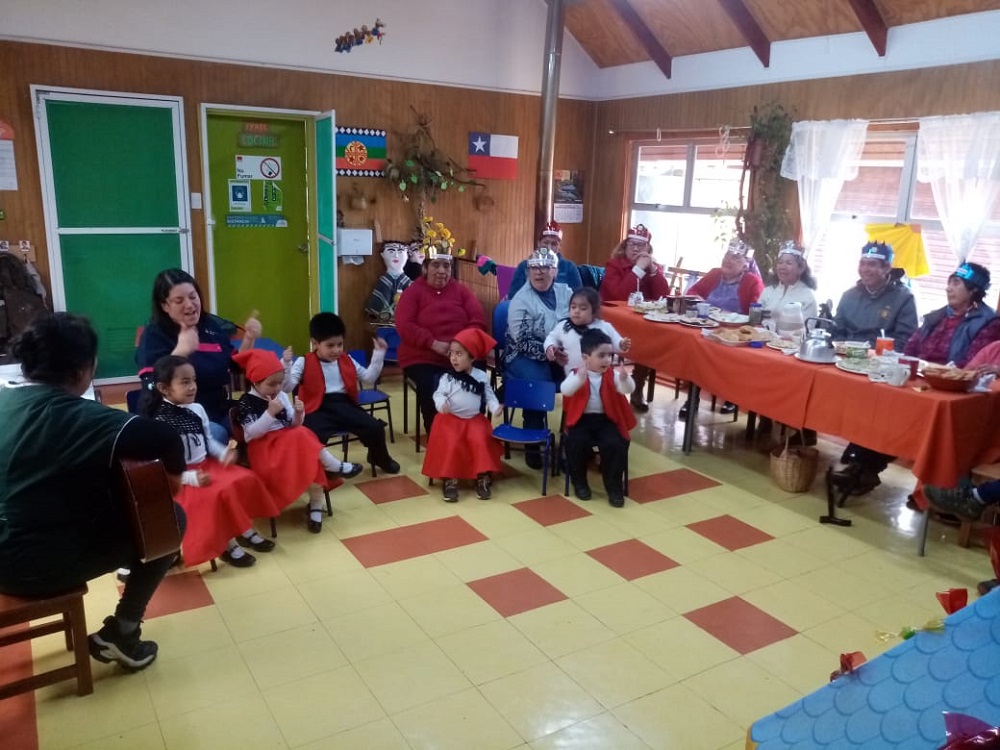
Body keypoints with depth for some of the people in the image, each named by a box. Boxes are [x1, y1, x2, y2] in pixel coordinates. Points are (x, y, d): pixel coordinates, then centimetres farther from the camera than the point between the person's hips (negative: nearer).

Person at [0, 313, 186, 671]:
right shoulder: (80, 417, -21)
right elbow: (167, 439, -31)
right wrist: (173, 476, -9)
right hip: (46, 565, -8)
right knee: (171, 518, 6)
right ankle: (119, 633, 9)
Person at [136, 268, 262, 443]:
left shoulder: (213, 325, 9)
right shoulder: (154, 335, -4)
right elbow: (153, 387, -18)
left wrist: (249, 339, 2)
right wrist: (180, 351, -30)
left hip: (222, 412, 6)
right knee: (215, 435, -34)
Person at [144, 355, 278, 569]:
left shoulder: (197, 409, 4)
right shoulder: (160, 423, -18)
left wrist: (223, 453, -3)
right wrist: (191, 478, -28)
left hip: (208, 465, 7)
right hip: (182, 478, -7)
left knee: (246, 479, -7)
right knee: (219, 493, -27)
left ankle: (245, 531, 7)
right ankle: (226, 544, -9)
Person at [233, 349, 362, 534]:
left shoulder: (281, 396, 8)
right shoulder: (246, 402, -7)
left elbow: (294, 426, 10)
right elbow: (252, 432, -16)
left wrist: (298, 413, -11)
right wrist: (270, 413, -26)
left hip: (289, 441, 6)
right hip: (264, 448, -6)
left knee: (314, 460, -23)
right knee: (302, 439, -32)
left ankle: (316, 505, -9)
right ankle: (333, 466, -15)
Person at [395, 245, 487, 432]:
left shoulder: (461, 291, 14)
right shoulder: (413, 291, 5)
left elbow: (479, 320, 4)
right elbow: (404, 326, -8)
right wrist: (434, 343, -21)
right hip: (422, 358, -2)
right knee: (432, 387, -32)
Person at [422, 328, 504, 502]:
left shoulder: (481, 377, 3)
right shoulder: (447, 377, -2)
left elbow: (489, 396, 5)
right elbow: (439, 394, -7)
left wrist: (495, 408, -14)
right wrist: (442, 404, -29)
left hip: (475, 420, 1)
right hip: (451, 419, -1)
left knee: (480, 442, -21)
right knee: (451, 444, -21)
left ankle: (483, 478, -9)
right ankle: (450, 480, -9)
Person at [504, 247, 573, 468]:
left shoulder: (566, 292, 8)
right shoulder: (521, 299, -5)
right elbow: (523, 341, -14)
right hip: (525, 356, -4)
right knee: (537, 379, -34)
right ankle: (532, 444, -19)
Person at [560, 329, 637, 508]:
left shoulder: (612, 375, 4)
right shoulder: (576, 374, -2)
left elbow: (628, 389, -13)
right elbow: (565, 390, -22)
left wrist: (624, 379, -37)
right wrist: (580, 378, -43)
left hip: (606, 419, 1)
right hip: (582, 419, -1)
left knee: (616, 444, -24)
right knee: (577, 442, -28)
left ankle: (614, 486, -2)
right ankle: (579, 482, 1)